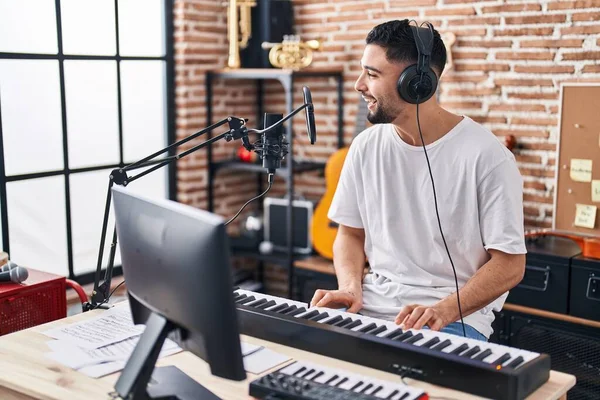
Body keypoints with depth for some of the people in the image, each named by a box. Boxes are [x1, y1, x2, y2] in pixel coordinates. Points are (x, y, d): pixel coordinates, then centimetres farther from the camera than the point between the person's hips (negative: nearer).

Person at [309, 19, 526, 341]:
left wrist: (444, 310, -22)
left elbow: (509, 264, -9)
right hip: (373, 303, 5)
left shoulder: (486, 156, -12)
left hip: (457, 314, -4)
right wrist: (350, 287, -6)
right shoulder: (366, 146, 3)